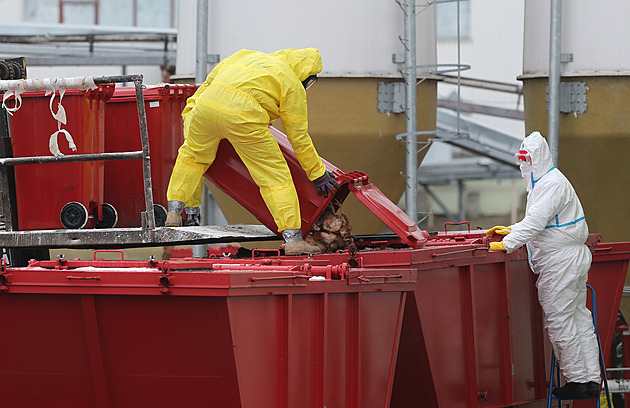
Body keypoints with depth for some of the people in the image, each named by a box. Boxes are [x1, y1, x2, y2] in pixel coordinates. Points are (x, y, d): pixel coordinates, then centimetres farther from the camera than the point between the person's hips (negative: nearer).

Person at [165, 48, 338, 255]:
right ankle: (293, 239, -1)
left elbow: (208, 82, 34)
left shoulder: (244, 56, 33)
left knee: (192, 154, 33)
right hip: (243, 118, -5)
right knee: (275, 175, 4)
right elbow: (298, 137, 15)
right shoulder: (293, 85, 16)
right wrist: (318, 174, 24)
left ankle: (174, 211, 31)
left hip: (206, 106, 5)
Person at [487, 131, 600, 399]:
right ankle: (590, 379, 12)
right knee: (579, 319, 10)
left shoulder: (552, 184, -17)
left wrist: (507, 244, -23)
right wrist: (511, 231, 21)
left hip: (562, 261, -11)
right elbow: (537, 221, 29)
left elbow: (536, 221, -25)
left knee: (559, 320, -6)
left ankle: (576, 380, -2)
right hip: (574, 259, 11)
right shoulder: (543, 182, 18)